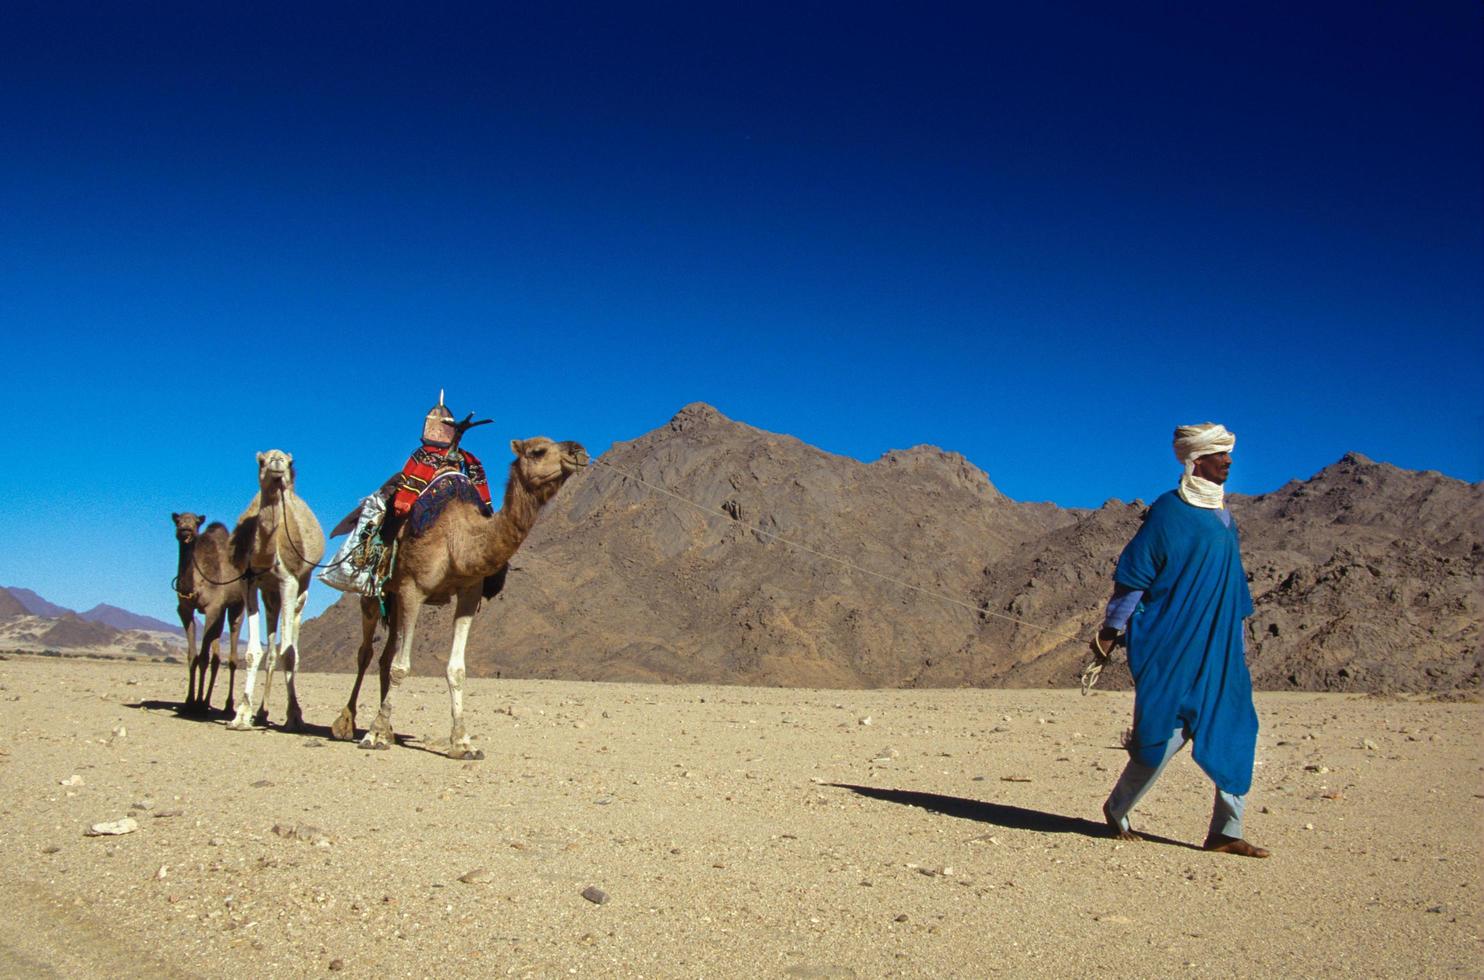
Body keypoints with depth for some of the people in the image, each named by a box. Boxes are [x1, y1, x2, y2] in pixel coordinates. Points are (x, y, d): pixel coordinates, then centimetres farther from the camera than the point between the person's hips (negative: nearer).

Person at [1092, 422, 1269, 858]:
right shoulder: (1170, 511, -9)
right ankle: (1116, 809, 15)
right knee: (1166, 732, -5)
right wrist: (1112, 630, -10)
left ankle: (1226, 832, 7)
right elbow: (1134, 575, -9)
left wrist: (1238, 648, 21)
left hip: (1219, 649, 8)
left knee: (1236, 733, 1)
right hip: (1174, 645, -8)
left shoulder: (1223, 516, 15)